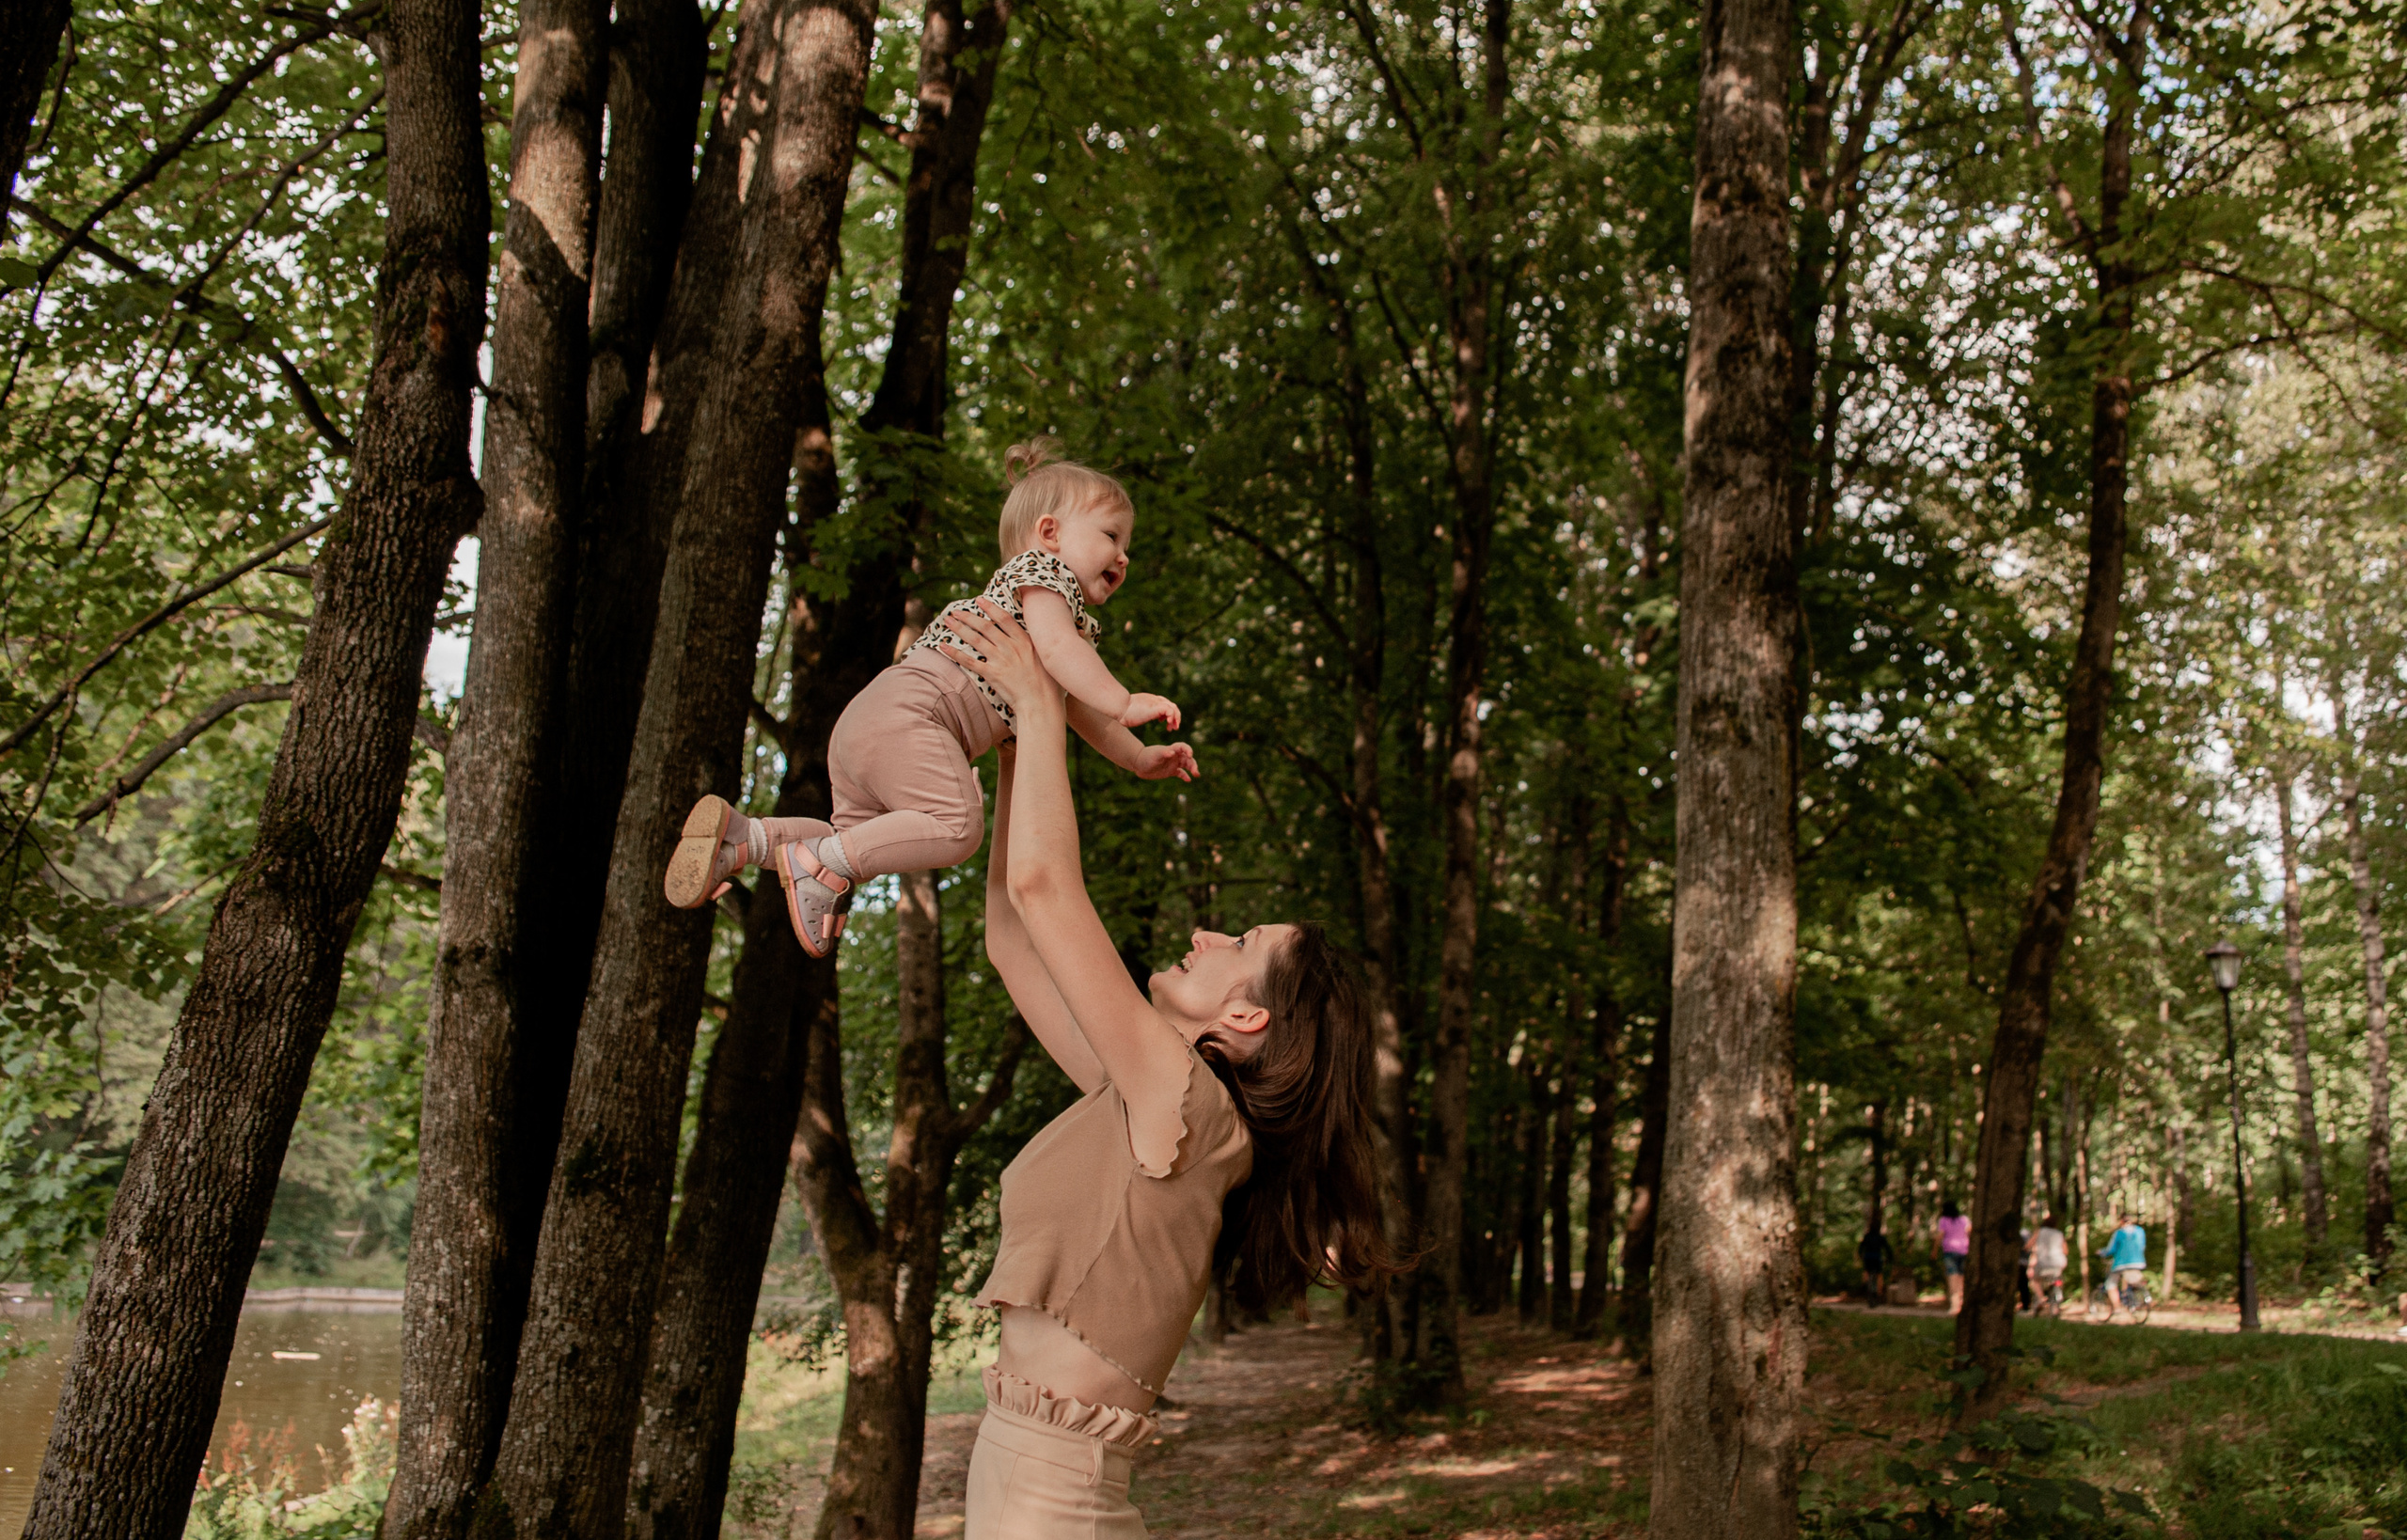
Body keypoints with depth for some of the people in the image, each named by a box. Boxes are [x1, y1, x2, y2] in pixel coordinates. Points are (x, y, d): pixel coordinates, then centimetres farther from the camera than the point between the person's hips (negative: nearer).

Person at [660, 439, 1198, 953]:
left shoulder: (1072, 618, 33)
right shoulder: (1042, 570, 2)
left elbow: (1074, 706, 37)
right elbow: (1055, 645, -18)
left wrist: (1139, 758, 32)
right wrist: (1124, 703, -22)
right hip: (905, 712, -10)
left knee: (857, 850, 15)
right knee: (957, 824, -24)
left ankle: (740, 836, 7)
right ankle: (822, 860, -20)